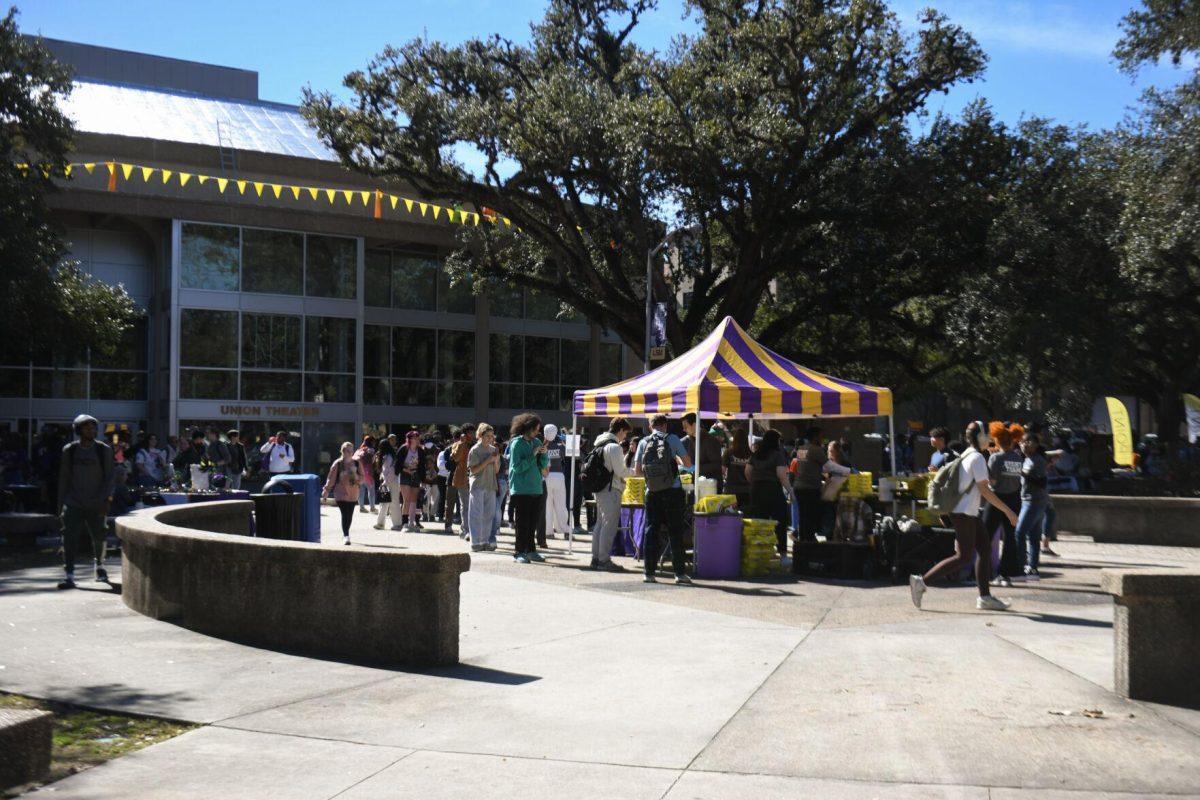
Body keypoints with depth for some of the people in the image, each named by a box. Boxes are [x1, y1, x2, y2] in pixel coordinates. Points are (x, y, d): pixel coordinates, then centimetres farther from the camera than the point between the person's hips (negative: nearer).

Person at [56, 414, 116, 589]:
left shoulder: (104, 450, 1)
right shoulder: (69, 450, 4)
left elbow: (110, 476, -1)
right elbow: (64, 478, 10)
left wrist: (105, 498, -13)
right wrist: (60, 504, 8)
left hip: (96, 504, 0)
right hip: (73, 502, 0)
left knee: (100, 537, 9)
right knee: (69, 537, -12)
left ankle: (98, 566, 36)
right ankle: (69, 576, -9)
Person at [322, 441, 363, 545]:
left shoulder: (357, 463, 7)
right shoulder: (337, 463, -2)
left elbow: (362, 478, 9)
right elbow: (331, 478, 1)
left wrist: (356, 476, -12)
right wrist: (326, 490, 1)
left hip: (353, 493, 4)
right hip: (341, 492, -4)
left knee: (350, 515, 10)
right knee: (345, 514, -15)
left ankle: (345, 534, 28)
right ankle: (346, 536, -18)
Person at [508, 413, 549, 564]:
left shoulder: (537, 442, 8)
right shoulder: (517, 443, -9)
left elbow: (544, 465, 10)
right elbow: (517, 467, -15)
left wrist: (544, 454, -9)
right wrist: (532, 454, -17)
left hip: (536, 488, 6)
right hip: (521, 489, -6)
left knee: (533, 522, 11)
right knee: (522, 522, -4)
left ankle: (530, 550, 20)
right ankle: (518, 552, 1)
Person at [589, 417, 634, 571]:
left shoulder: (600, 444, 14)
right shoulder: (614, 447, -15)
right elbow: (620, 472, -15)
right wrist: (635, 471, 0)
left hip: (599, 489, 10)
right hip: (611, 490, -10)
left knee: (600, 524, 14)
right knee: (609, 525, -5)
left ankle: (596, 558, 18)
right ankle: (604, 560, -3)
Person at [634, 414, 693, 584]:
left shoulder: (643, 443, 4)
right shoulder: (672, 439, -2)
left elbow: (637, 471, 3)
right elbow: (688, 463, 0)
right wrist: (679, 463, 22)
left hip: (652, 492, 2)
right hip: (672, 492, -2)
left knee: (651, 530, 7)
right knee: (675, 532, 3)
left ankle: (649, 572, 6)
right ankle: (679, 573, 3)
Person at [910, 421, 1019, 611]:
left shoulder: (965, 455, 14)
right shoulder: (977, 458, -14)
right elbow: (984, 490, -17)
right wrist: (1007, 511, -14)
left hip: (967, 513, 10)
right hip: (965, 513, -10)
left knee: (985, 549, 9)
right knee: (963, 558, -8)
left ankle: (985, 597, 11)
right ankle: (922, 581, -10)